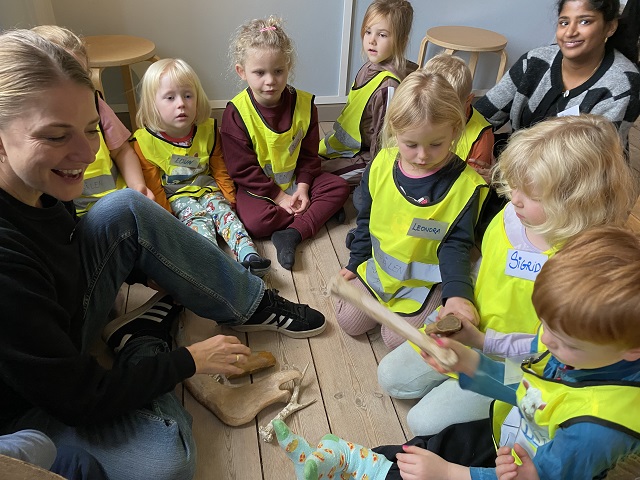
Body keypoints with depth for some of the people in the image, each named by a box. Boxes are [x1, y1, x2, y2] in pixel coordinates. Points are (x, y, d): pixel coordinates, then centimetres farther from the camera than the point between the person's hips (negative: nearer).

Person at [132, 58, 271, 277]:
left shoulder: (207, 130, 0)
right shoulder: (145, 141, -10)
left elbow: (219, 169, 9)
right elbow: (152, 186, -7)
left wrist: (230, 198, 4)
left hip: (206, 189, 3)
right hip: (174, 197, -3)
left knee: (224, 211, -24)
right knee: (198, 219, -28)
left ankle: (248, 254, -41)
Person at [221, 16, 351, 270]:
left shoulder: (304, 103, -7)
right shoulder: (236, 113, -17)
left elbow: (309, 154, 1)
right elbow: (242, 168, -15)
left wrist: (302, 187, -14)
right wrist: (278, 196, -18)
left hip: (296, 180, 4)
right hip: (257, 187, -3)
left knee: (339, 187, -13)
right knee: (255, 221, -30)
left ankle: (291, 234, -23)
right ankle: (321, 211, -11)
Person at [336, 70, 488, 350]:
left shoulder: (466, 185, -22)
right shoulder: (381, 166, -11)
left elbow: (456, 246, -17)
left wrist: (457, 292, -33)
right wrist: (355, 262, 12)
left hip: (425, 281, -4)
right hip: (377, 269, 4)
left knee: (396, 339, -6)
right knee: (348, 321, 5)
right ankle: (385, 302, 30)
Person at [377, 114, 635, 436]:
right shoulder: (509, 216, -11)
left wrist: (485, 344, -25)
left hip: (513, 363, -6)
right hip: (469, 333, 6)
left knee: (425, 421, -7)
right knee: (390, 376, 9)